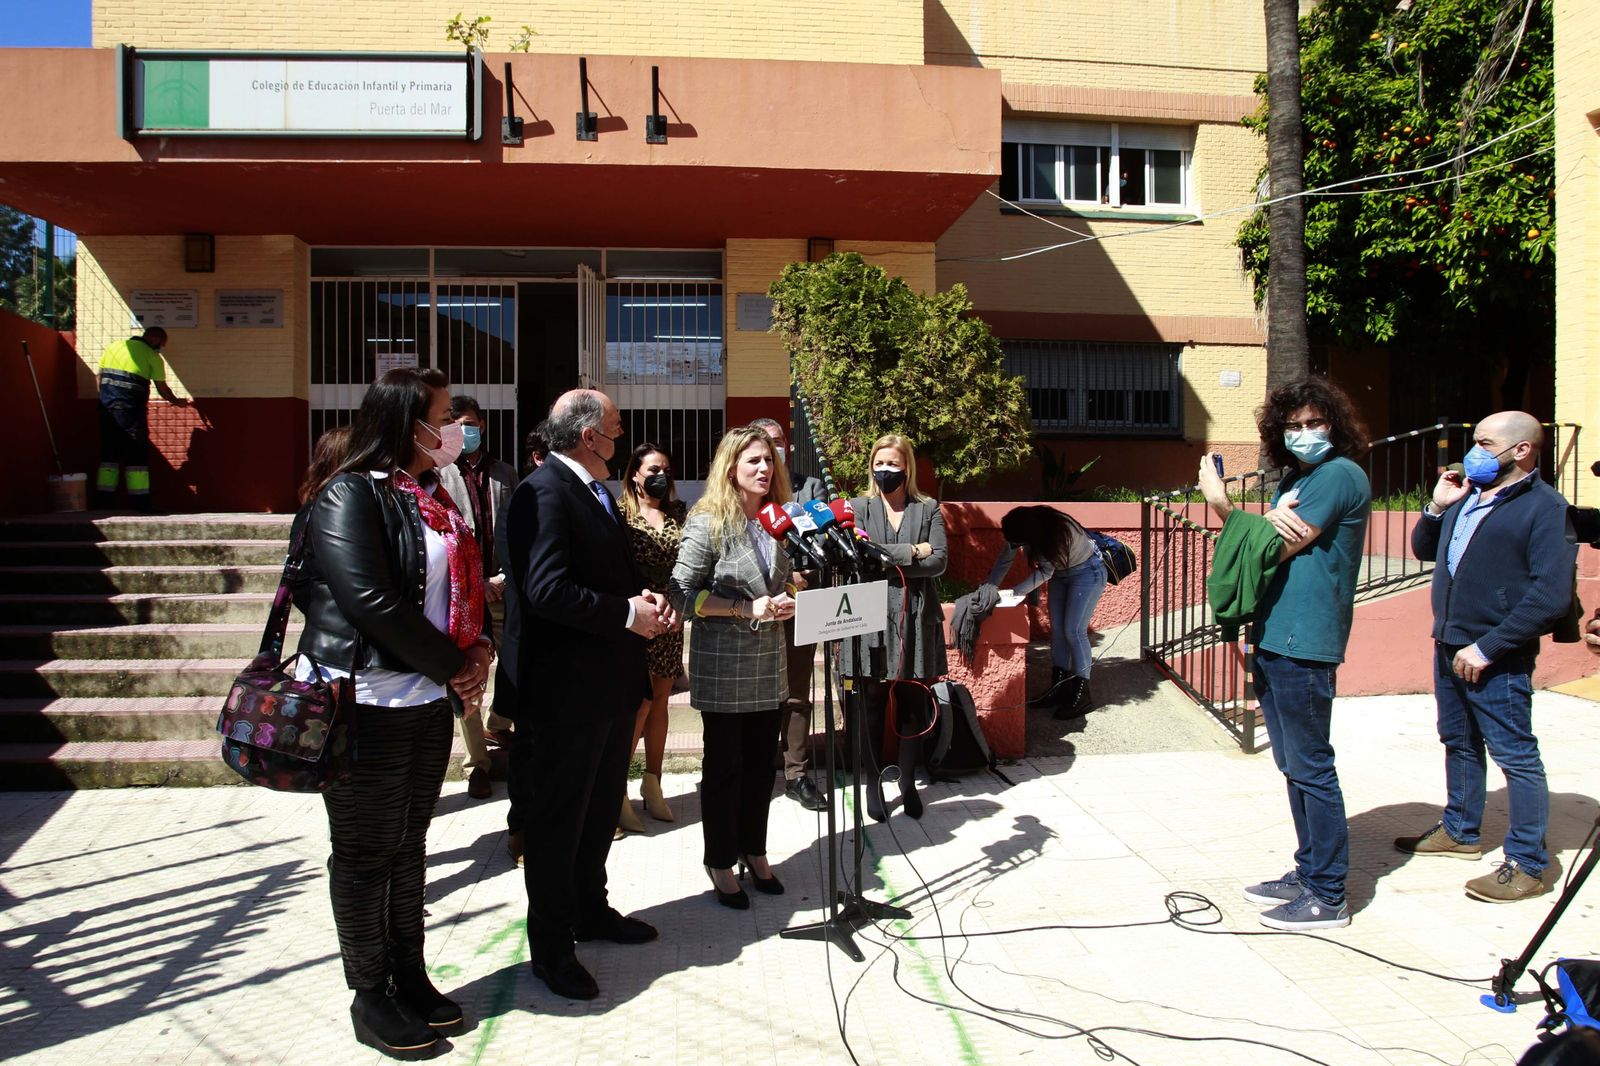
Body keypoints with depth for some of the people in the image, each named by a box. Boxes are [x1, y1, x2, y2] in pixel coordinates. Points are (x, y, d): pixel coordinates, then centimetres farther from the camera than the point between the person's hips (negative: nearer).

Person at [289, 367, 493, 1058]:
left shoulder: (430, 500, 11)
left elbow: (461, 588, 16)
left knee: (408, 844, 17)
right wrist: (453, 665, -14)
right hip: (367, 702, -8)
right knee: (364, 854, 6)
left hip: (429, 701, 8)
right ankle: (370, 998, 21)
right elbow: (370, 601, -22)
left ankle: (410, 976, 30)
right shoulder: (349, 496, -13)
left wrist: (477, 650, -3)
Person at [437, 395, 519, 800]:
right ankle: (477, 763, 14)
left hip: (503, 590, 3)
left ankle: (499, 733, 32)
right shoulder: (439, 475, 1)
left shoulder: (504, 474, 12)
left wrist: (505, 577, -5)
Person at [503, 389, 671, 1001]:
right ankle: (551, 946, 19)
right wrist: (626, 613, -21)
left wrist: (647, 596, 1)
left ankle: (591, 910, 39)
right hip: (567, 687, -10)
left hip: (613, 681, 10)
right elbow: (546, 589, -28)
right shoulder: (543, 492, -18)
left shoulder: (598, 493, 14)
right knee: (557, 817, 5)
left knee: (601, 809, 22)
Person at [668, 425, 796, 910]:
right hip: (722, 666, -5)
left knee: (761, 764, 13)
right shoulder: (708, 523, -11)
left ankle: (754, 852, 30)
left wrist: (786, 602, -2)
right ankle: (720, 862, 21)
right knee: (724, 766, 6)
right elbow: (682, 593, -14)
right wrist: (748, 608, -19)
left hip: (768, 663, 6)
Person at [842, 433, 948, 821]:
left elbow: (939, 561, -4)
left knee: (912, 704, 6)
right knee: (872, 705, 4)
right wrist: (911, 553, -9)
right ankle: (874, 783, 17)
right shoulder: (858, 508, 7)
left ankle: (908, 783, 19)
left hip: (916, 618, 1)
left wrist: (886, 563, -10)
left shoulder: (928, 509, 9)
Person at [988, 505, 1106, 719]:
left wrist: (1013, 593, -31)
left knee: (1074, 631, -11)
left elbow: (1044, 572, -31)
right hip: (1060, 572, 7)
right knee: (1057, 630, 5)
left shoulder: (1059, 532, -36)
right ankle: (1059, 688, 13)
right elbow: (1004, 561, -10)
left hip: (1087, 572, -7)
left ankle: (1082, 696, -5)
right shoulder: (1022, 529, -18)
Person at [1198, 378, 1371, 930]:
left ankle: (1327, 896, 7)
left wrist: (1223, 504, -7)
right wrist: (1271, 521, -11)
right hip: (1272, 637, 9)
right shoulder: (1294, 478, 17)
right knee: (1293, 765, 16)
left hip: (1304, 642, -9)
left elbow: (1275, 549, -14)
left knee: (1311, 768, -3)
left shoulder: (1340, 475, -10)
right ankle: (1309, 871, 28)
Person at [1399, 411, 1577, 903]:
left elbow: (1551, 597, -20)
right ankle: (1459, 831, 35)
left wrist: (1486, 647, -21)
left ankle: (1528, 866, 8)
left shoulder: (1545, 507, -13)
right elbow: (1424, 550, 22)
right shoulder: (1468, 496, 12)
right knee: (1459, 743, 20)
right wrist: (1437, 508, 4)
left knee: (1516, 756, -1)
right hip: (1448, 645, 8)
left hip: (1496, 658, -8)